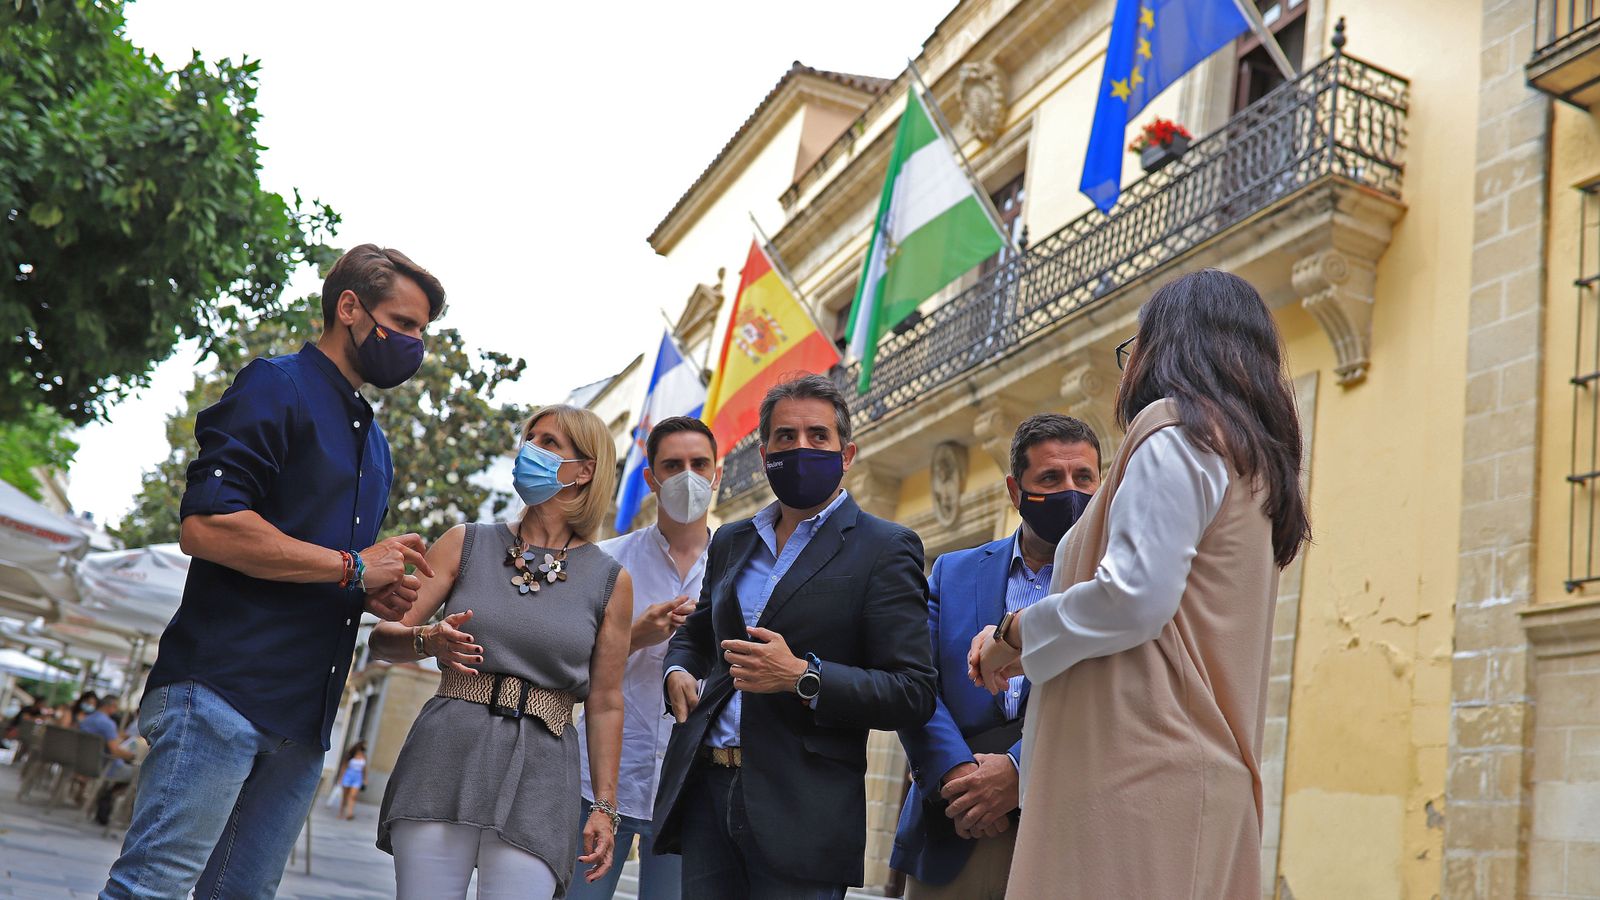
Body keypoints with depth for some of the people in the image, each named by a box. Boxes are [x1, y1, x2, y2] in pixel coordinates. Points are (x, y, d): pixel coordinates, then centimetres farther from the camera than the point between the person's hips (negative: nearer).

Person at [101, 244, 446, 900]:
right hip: (221, 690, -8)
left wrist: (377, 595, 9)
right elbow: (204, 525, -17)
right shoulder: (277, 387, -3)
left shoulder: (374, 444, 24)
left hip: (303, 720, 8)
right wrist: (352, 568, -11)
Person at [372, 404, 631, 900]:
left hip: (539, 772, 0)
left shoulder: (610, 580, 5)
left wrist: (605, 807, 5)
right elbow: (383, 638, 3)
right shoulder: (466, 544, 7)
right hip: (445, 753, 1)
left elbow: (604, 704, 8)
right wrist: (427, 640, -18)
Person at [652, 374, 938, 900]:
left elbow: (914, 693, -8)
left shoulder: (884, 549, -2)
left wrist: (803, 678, -19)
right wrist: (678, 671, 9)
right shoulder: (730, 543, 16)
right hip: (705, 792, 5)